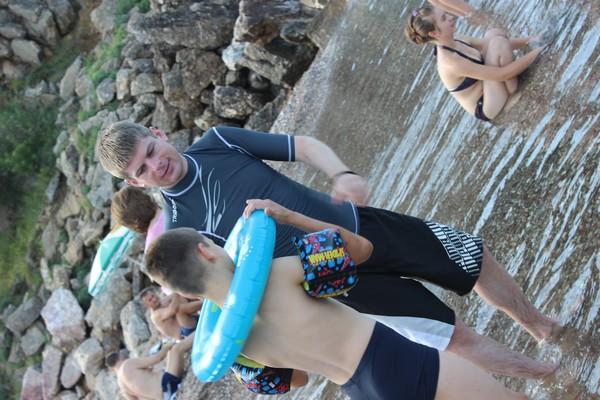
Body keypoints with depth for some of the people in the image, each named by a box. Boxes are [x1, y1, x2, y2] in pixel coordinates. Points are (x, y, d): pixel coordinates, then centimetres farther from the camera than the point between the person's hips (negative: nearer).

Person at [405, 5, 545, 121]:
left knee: (494, 34, 1)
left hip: (486, 89, 9)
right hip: (487, 108, -9)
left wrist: (527, 41, -6)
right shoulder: (450, 62, -31)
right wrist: (537, 51, -23)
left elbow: (497, 47, 8)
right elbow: (503, 74, -29)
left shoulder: (457, 41, -3)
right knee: (498, 42, -22)